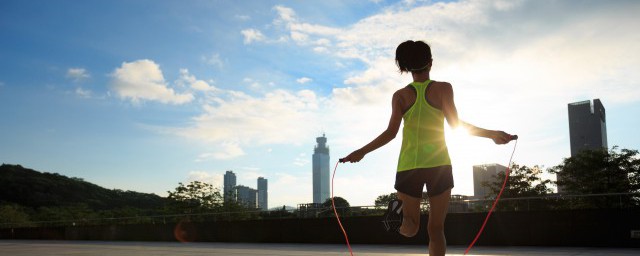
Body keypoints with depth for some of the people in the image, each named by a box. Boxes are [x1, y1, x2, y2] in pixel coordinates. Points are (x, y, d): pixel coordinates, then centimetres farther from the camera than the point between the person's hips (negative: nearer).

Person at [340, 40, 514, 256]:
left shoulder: (400, 95, 5)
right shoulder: (443, 88, 2)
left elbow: (391, 132, -2)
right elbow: (456, 124, -6)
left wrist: (361, 152, 8)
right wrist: (491, 134, 0)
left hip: (408, 165, 1)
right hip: (438, 164, -1)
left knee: (410, 229, 11)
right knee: (436, 228, 7)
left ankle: (401, 213, -25)